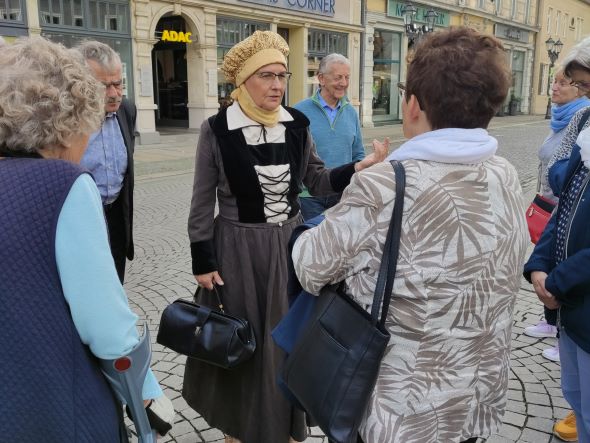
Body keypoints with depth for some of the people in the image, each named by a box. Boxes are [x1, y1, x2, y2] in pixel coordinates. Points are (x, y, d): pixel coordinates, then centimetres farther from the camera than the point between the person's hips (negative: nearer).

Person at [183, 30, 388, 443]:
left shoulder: (297, 124, -1)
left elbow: (319, 181, 5)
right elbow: (202, 203, -6)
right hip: (238, 249, -3)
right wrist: (202, 261, -6)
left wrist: (361, 166, -11)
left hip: (290, 245, 4)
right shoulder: (217, 130, -10)